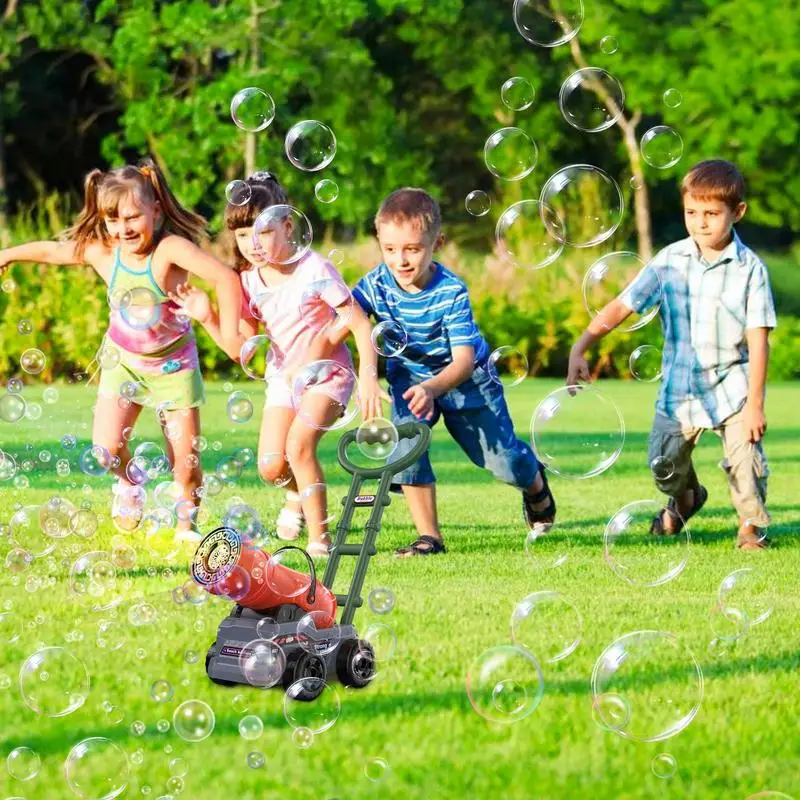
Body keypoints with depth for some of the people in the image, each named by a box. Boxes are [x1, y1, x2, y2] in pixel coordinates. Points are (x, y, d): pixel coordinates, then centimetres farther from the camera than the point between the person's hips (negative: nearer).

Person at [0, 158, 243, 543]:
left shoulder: (170, 249, -29)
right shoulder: (102, 253, -13)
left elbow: (226, 278, -41)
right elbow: (51, 250, 6)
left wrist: (229, 333, -45)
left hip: (173, 366, -3)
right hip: (123, 362, 3)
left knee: (185, 463, -2)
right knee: (106, 450, -11)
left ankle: (187, 525, 26)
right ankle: (130, 479, 25)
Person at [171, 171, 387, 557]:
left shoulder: (314, 270, -20)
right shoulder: (249, 282, -3)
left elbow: (360, 324, -19)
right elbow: (241, 349, 2)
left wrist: (368, 377, -30)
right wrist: (207, 317, -11)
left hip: (327, 373, -5)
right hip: (284, 376, 5)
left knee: (299, 444, -27)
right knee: (271, 466, -6)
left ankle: (319, 538, -15)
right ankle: (298, 493, 32)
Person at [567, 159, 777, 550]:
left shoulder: (749, 269, -11)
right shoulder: (670, 261, -4)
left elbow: (758, 341, -11)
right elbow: (622, 306, -5)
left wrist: (755, 404, -13)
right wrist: (579, 348, -15)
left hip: (732, 384, -3)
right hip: (679, 388, 3)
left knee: (744, 459, -14)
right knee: (664, 464, 9)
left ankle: (752, 524, 15)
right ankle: (685, 499, 44)